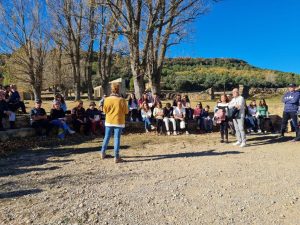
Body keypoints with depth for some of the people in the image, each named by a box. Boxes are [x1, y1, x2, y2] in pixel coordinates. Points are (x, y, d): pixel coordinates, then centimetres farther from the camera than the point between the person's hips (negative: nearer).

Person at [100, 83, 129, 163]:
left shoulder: (107, 99, -6)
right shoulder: (122, 100, -12)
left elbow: (105, 110, 3)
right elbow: (126, 111, -5)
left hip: (109, 121, 3)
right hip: (119, 122, -3)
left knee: (106, 137, 17)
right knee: (117, 139, 1)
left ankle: (103, 153, 29)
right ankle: (116, 157, 5)